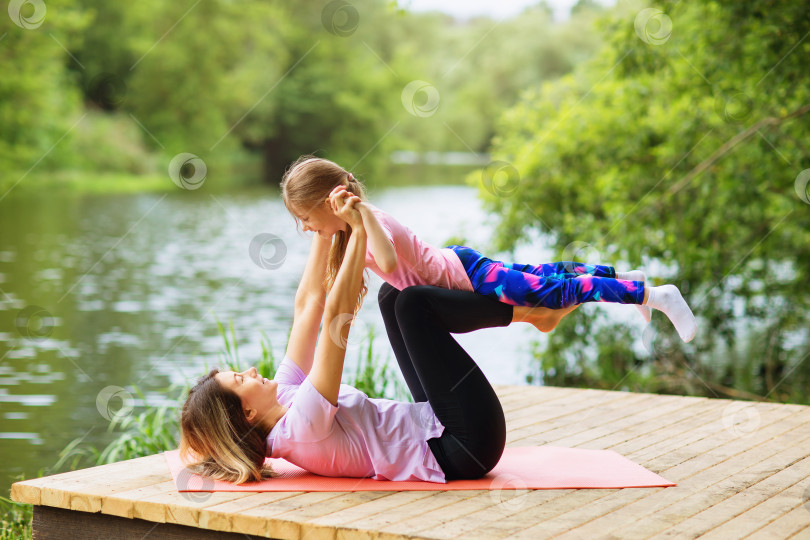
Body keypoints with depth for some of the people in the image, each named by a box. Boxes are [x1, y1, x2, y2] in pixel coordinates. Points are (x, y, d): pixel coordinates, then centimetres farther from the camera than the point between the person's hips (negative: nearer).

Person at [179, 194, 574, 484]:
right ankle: (534, 310, -2)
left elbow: (309, 303, 5)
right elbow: (336, 314, -27)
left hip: (436, 429, 10)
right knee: (410, 303, -18)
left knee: (393, 295, 10)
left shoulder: (283, 401, 5)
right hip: (463, 448, -10)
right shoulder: (301, 425, -23)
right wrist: (358, 230, -22)